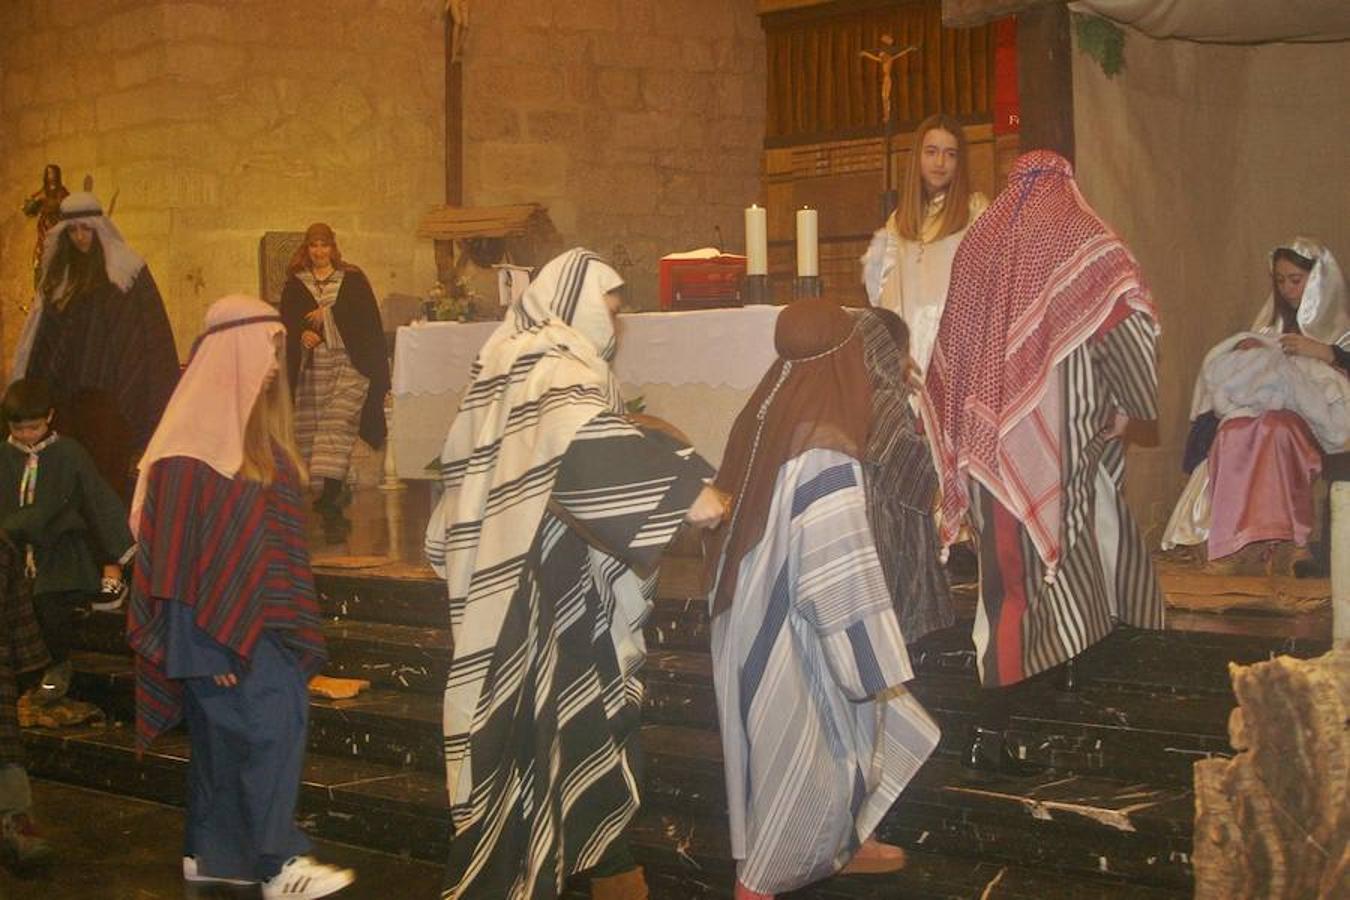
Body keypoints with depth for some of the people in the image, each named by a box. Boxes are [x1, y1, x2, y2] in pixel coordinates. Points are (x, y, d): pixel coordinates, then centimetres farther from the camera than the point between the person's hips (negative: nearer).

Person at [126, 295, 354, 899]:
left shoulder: (253, 425, 12)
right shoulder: (195, 436, -15)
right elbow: (179, 541, -18)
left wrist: (290, 621, 15)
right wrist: (214, 637, -19)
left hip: (259, 615, 9)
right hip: (219, 620, -9)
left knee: (225, 732, 13)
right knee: (274, 722, -10)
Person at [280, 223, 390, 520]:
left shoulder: (353, 280, 9)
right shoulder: (295, 286, 14)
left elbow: (365, 313, -4)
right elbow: (287, 322, 6)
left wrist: (328, 313, -11)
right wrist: (302, 334, -15)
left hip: (347, 364, -3)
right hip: (310, 367, 3)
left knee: (338, 423, -14)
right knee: (310, 425, 0)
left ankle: (331, 492, -20)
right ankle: (331, 493, 10)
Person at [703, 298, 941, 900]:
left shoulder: (764, 419, -1)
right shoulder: (823, 449, -26)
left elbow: (729, 516, 10)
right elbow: (840, 571, -25)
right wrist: (873, 662, -16)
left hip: (753, 616, 9)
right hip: (790, 631, -9)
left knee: (848, 733, 24)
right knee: (804, 758, 8)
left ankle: (849, 844, 39)